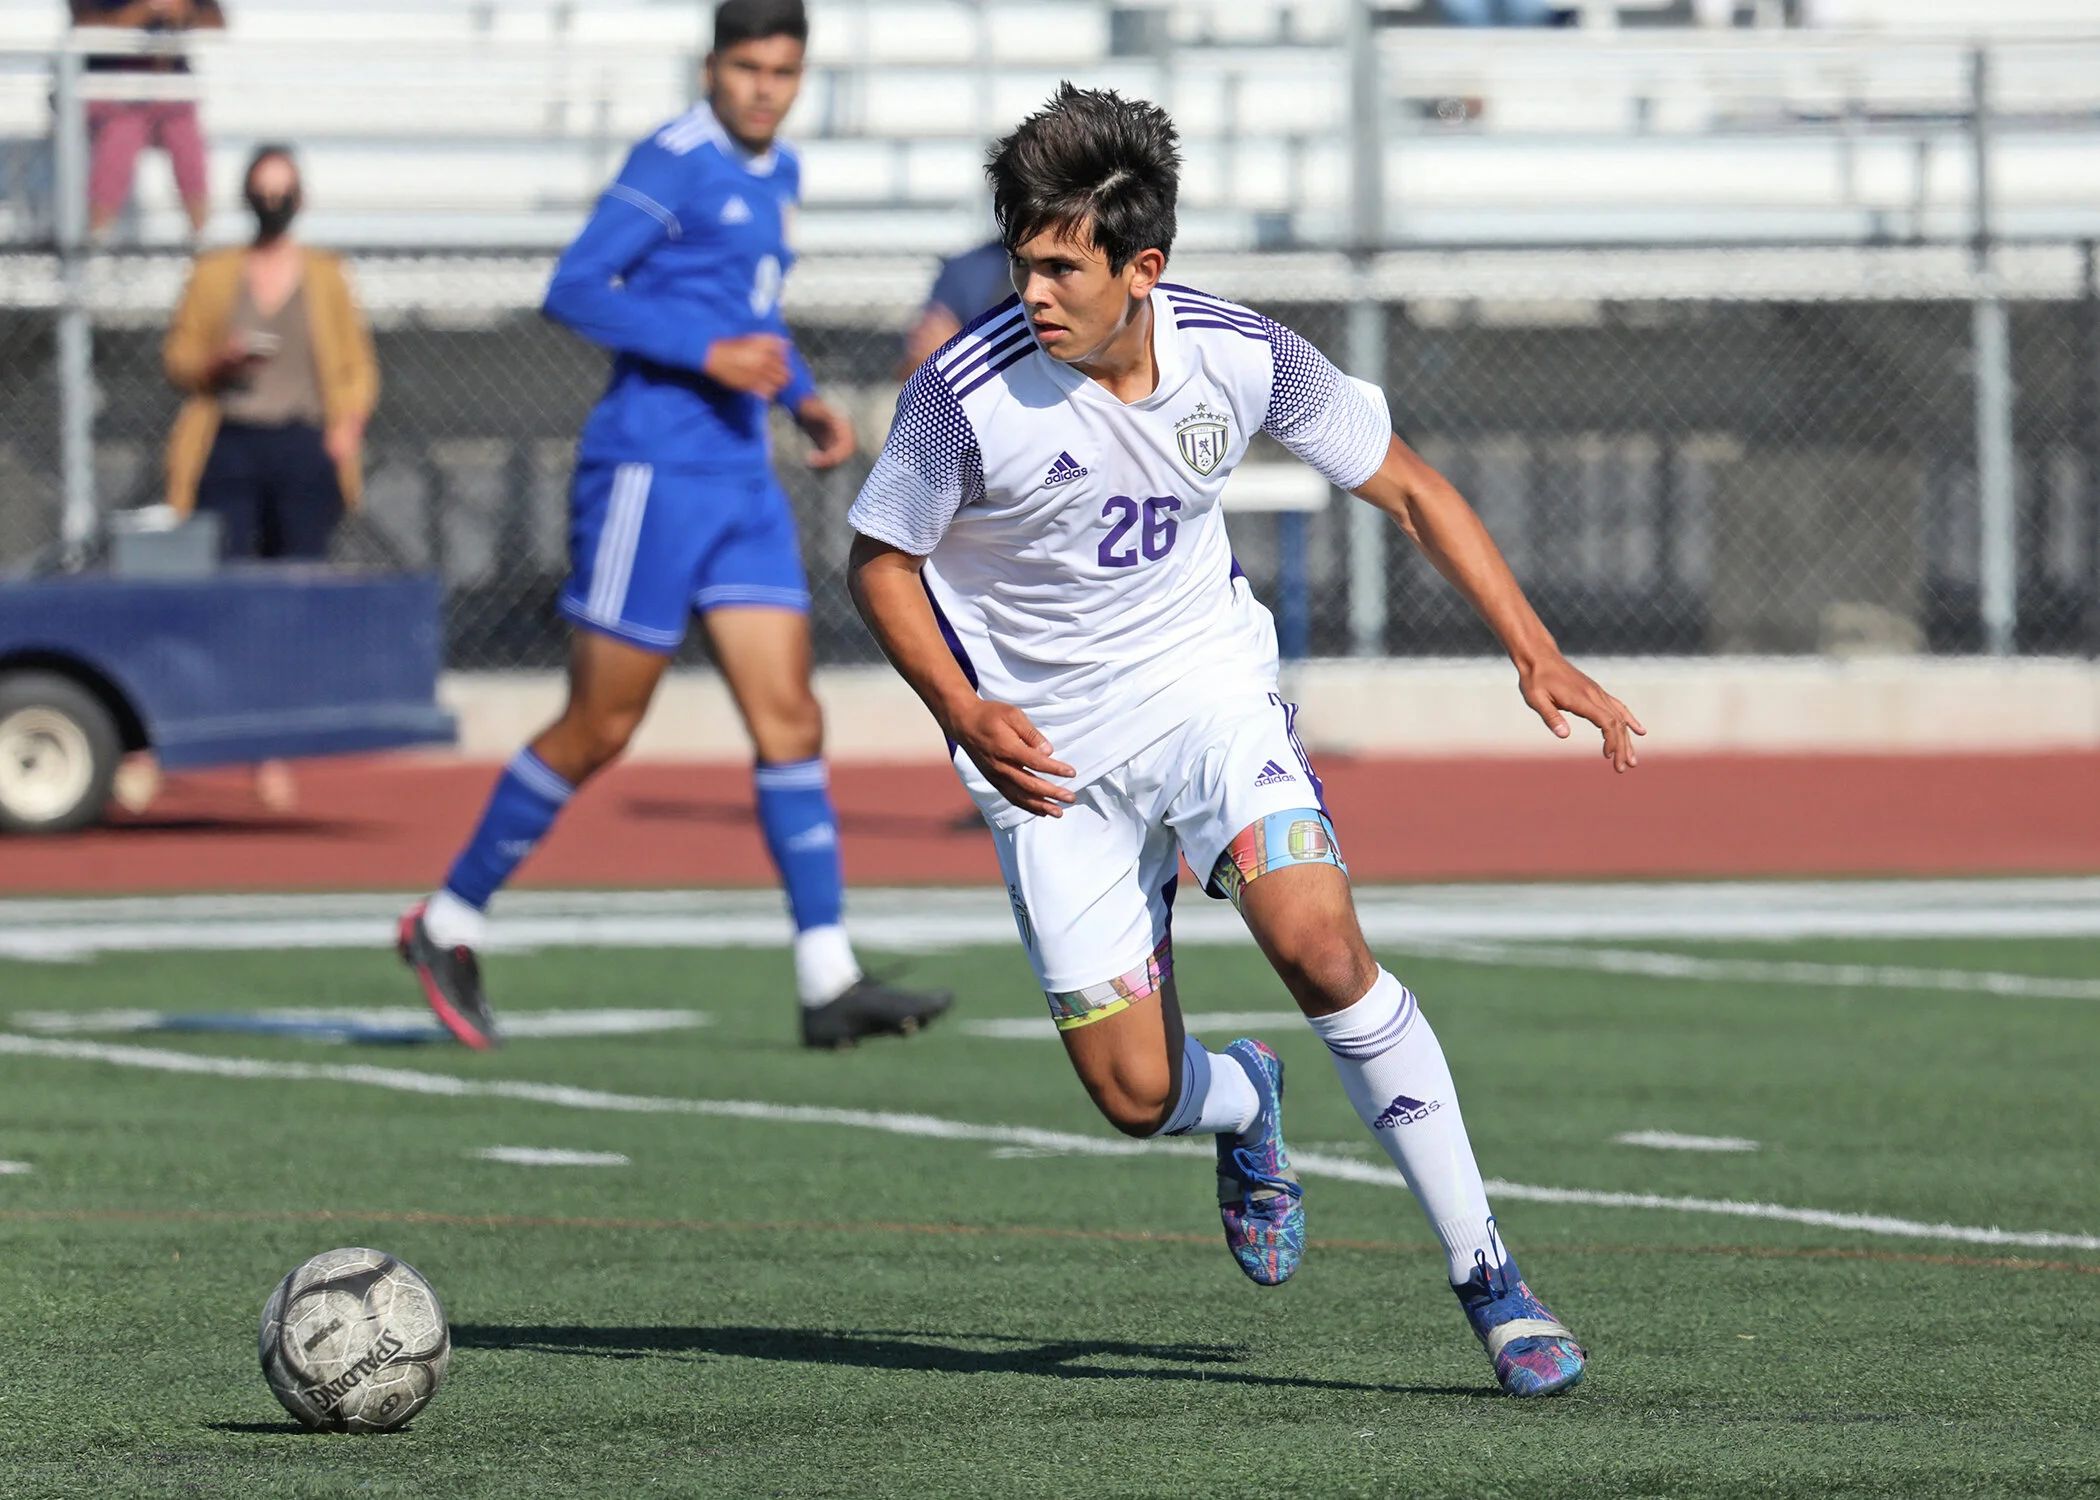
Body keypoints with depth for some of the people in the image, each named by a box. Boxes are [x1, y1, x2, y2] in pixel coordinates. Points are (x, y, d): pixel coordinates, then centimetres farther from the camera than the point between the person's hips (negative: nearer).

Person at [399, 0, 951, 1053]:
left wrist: (803, 397, 13)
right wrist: (710, 355, -22)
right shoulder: (675, 163, -11)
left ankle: (829, 984, -5)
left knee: (789, 719, -1)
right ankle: (448, 924, 13)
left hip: (740, 480, 8)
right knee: (599, 730, -2)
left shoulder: (776, 173, 15)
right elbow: (573, 293, -16)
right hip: (649, 471, -8)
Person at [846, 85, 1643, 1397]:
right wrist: (963, 713, -21)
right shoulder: (969, 395, -21)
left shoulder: (1241, 356, -14)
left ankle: (1487, 1276, -14)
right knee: (1136, 1094, -4)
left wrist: (1533, 649, -7)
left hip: (1206, 683, 0)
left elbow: (1407, 486, 1)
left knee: (1317, 944, -25)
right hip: (1047, 745, 0)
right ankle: (1248, 1102, 37)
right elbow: (882, 560, -5)